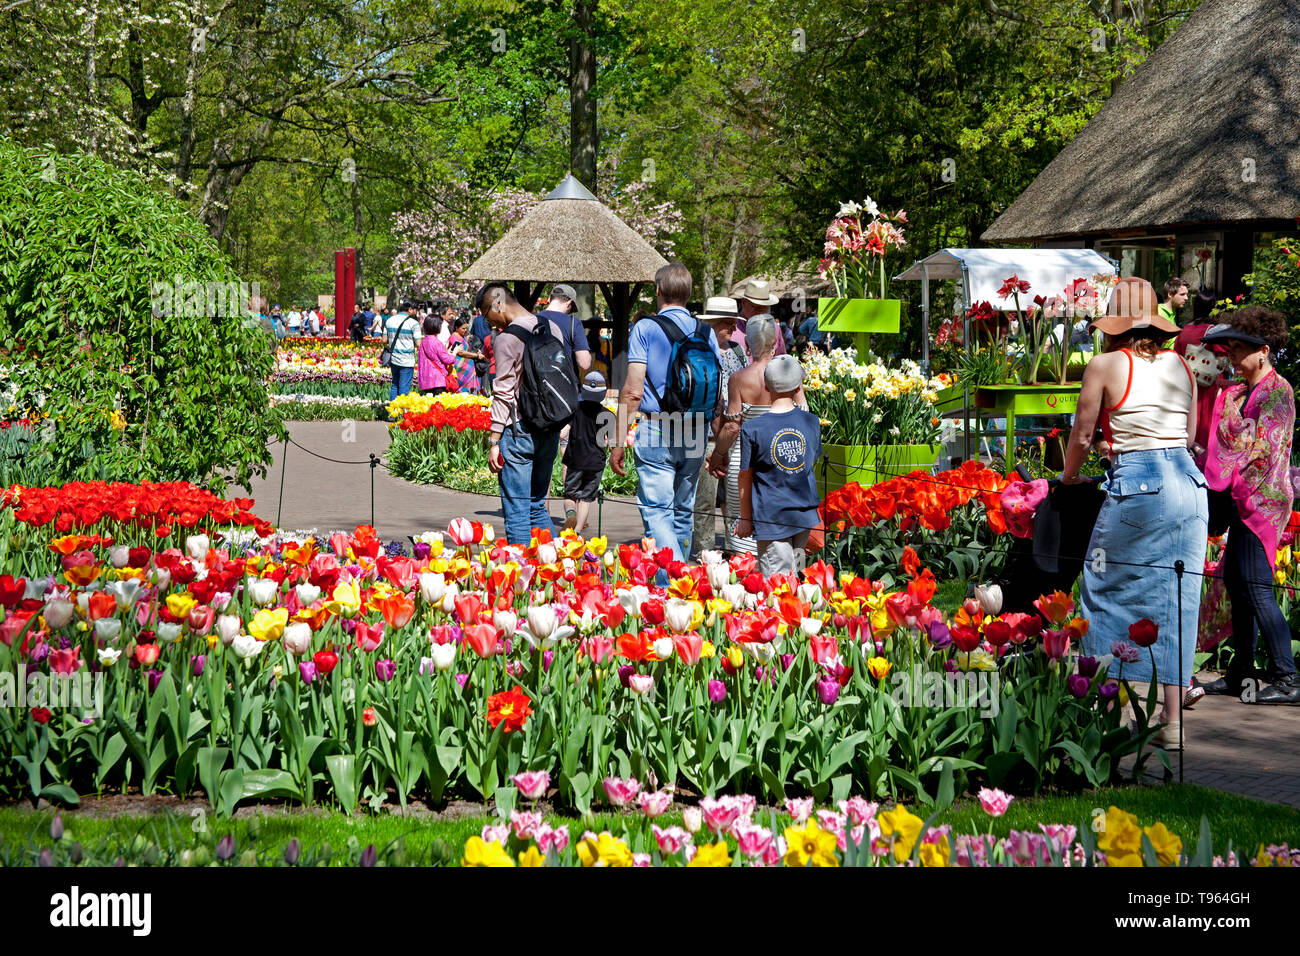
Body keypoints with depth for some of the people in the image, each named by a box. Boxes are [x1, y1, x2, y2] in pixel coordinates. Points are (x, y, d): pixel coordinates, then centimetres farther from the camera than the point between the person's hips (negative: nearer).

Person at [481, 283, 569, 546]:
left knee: (516, 511, -3)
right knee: (537, 506, 16)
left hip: (519, 430, -7)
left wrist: (494, 442, -11)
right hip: (551, 429, 7)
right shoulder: (552, 329, 10)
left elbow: (503, 393, -13)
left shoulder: (507, 338, -11)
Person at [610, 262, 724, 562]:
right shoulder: (707, 333, 7)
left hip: (656, 431, -5)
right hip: (696, 435, 5)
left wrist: (618, 442, -7)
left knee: (657, 512, -6)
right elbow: (719, 394, 8)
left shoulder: (645, 329, -5)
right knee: (683, 512, 16)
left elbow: (633, 391, -11)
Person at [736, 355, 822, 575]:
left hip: (772, 518, -4)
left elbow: (746, 477, -3)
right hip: (805, 515, 4)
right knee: (795, 574, 18)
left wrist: (745, 519, 8)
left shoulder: (752, 429, -11)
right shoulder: (811, 422, 0)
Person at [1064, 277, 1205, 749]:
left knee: (1109, 591, 9)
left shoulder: (1106, 366, -2)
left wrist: (1068, 478, 24)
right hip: (1189, 480, 5)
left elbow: (1082, 434, 5)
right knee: (1175, 602, 7)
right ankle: (1173, 721, 7)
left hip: (1136, 484, -5)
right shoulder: (1181, 365, 11)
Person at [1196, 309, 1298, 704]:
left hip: (1262, 497, -9)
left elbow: (1264, 448, -15)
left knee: (1256, 587, -12)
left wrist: (1238, 487, -14)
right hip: (1242, 500, 9)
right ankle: (1241, 674, 18)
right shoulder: (1237, 393, 16)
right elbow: (1224, 442, 21)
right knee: (1236, 583, 11)